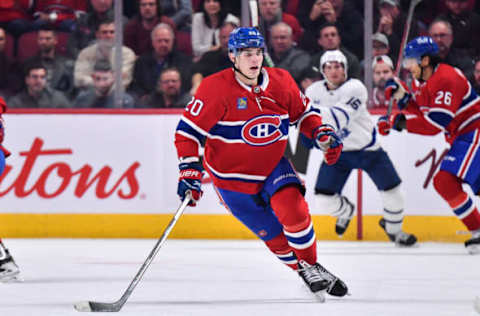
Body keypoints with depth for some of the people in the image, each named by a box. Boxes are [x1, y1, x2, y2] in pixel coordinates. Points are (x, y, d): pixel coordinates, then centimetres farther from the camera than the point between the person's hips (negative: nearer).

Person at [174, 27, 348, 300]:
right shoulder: (216, 88, -19)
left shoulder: (281, 82, -5)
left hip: (272, 165, 2)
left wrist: (322, 134, -4)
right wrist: (189, 172, -23)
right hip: (232, 176, -2)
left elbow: (303, 113, 13)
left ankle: (312, 265, -2)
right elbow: (189, 130, -16)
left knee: (292, 209, -22)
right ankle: (304, 273, 23)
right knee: (273, 233, 1)